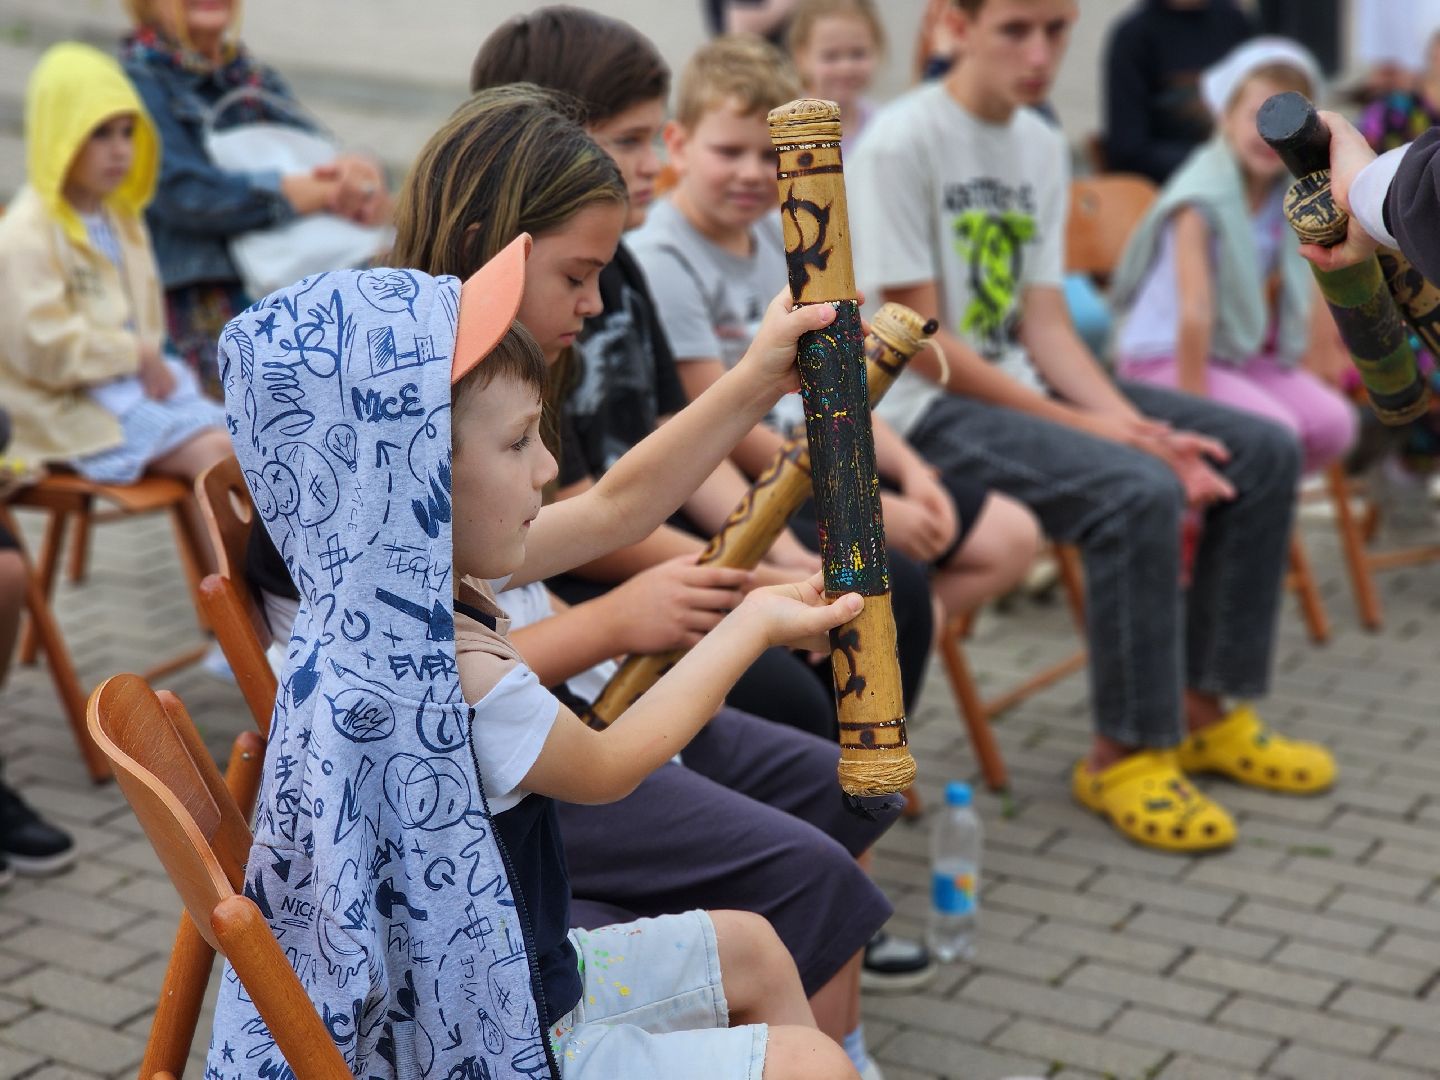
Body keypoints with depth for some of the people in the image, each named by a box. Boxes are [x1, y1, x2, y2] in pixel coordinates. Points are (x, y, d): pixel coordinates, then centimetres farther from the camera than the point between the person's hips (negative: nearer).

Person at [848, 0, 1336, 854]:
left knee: (1265, 451, 0)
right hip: (928, 408, -8)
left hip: (1025, 384, 8)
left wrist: (1132, 422, -12)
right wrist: (1083, 427, -19)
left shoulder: (1042, 145, 8)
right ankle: (1124, 753, -13)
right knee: (1138, 492, -31)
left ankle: (1205, 709, 11)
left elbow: (1043, 321, 5)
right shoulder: (901, 144, -15)